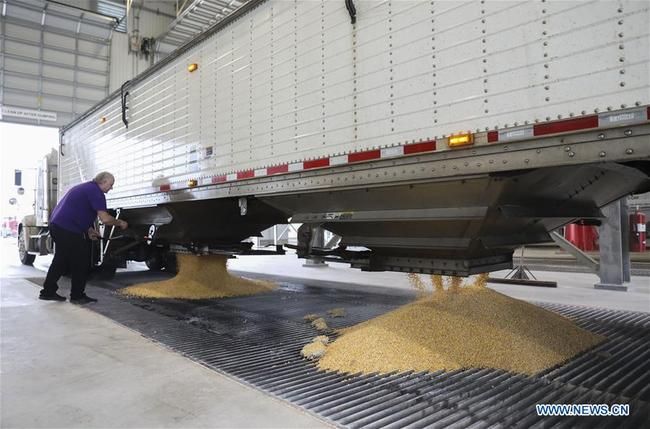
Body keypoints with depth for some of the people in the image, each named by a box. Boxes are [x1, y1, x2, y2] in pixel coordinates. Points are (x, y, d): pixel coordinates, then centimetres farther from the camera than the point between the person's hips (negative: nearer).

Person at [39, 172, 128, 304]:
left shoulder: (84, 187, 21)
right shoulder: (95, 191, -11)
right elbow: (105, 218, -19)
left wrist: (89, 230, 23)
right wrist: (120, 223, -2)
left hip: (56, 224, 10)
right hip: (68, 229, -10)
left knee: (61, 261, 19)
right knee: (80, 263, 1)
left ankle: (48, 292, 26)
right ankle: (77, 296, 9)